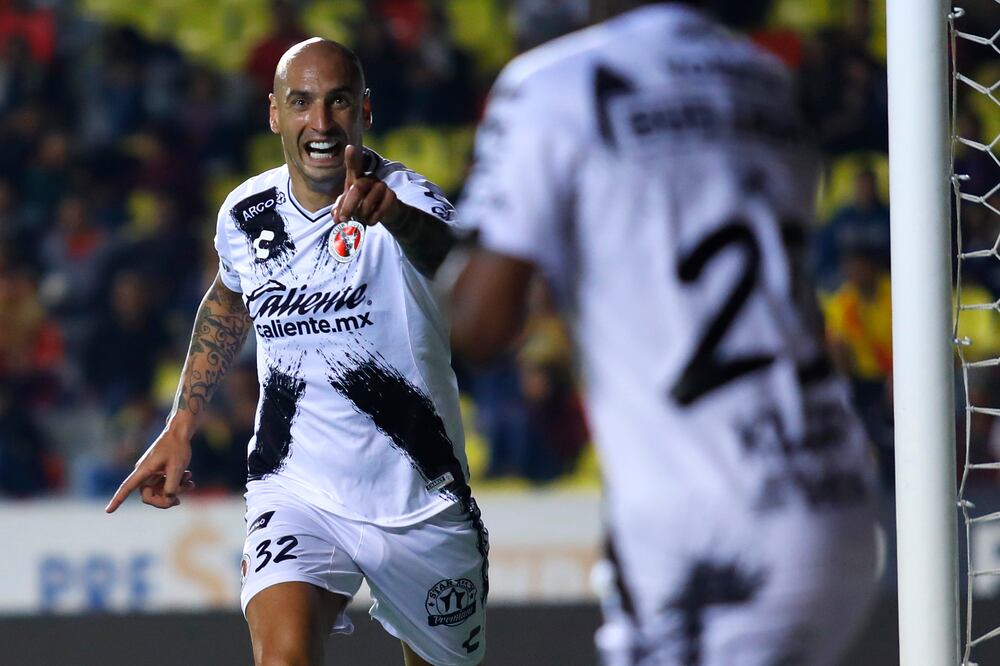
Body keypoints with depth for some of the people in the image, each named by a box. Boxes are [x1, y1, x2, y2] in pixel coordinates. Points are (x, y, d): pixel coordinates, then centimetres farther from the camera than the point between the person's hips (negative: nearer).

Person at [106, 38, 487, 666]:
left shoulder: (407, 200, -18)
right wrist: (181, 428, 20)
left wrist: (395, 215, -67)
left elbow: (450, 253, -44)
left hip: (421, 506, -1)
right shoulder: (245, 214, -3)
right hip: (296, 492, 1)